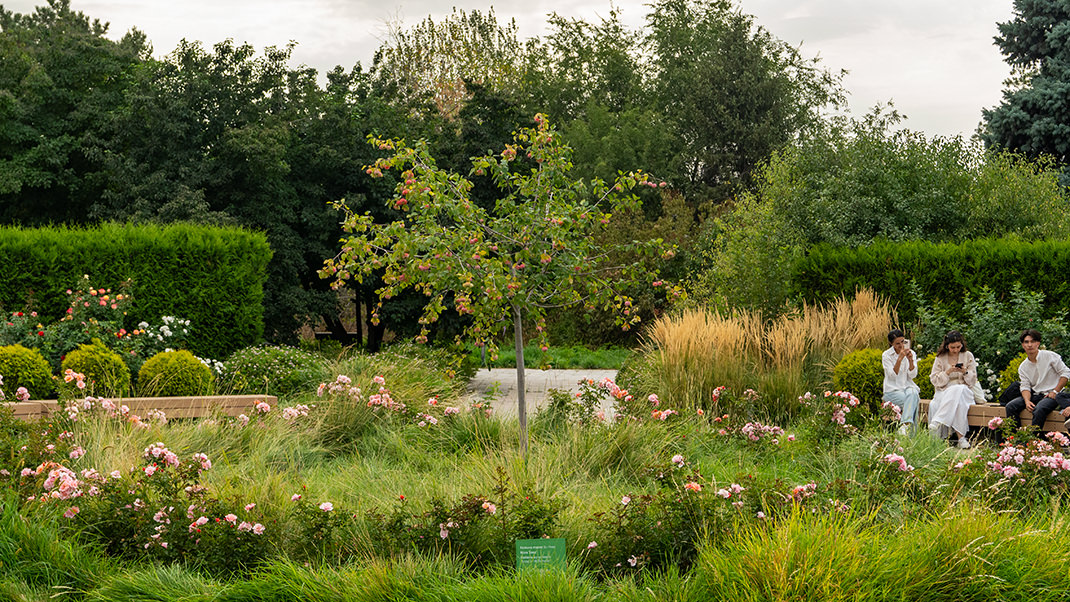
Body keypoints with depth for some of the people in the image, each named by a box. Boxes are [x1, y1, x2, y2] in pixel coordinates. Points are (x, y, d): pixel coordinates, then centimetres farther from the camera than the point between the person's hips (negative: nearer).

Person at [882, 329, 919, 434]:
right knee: (913, 401, -31)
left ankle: (905, 425, -46)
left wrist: (911, 360, -19)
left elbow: (912, 375, -3)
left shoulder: (911, 353, 7)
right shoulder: (886, 355, -3)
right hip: (892, 389, -2)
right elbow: (893, 376, -13)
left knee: (913, 394, -35)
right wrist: (899, 359, -23)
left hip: (908, 387, 2)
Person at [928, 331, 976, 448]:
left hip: (964, 391, 0)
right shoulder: (940, 358, 9)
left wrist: (965, 372, -12)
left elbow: (972, 381, 9)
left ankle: (937, 422, -46)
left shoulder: (968, 356, 11)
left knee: (958, 390, -38)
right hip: (944, 392, 0)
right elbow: (935, 381, 4)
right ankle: (961, 437, -43)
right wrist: (948, 372, -12)